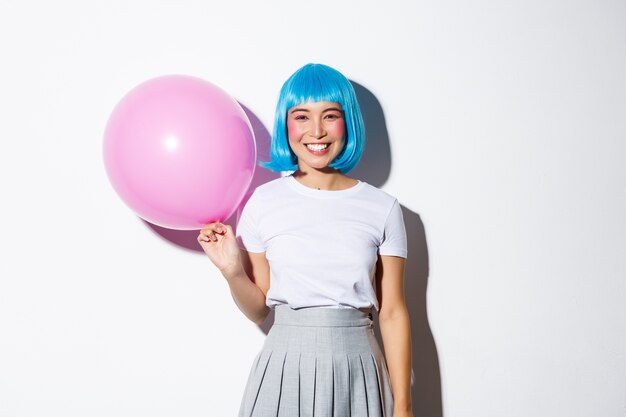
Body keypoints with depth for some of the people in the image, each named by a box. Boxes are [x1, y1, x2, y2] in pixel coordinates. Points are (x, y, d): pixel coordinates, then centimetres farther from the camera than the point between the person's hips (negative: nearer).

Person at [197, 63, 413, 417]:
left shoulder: (383, 208, -2)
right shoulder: (264, 202, -3)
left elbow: (392, 314, 0)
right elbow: (259, 310, 3)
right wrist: (232, 271, -15)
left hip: (357, 370, 1)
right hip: (285, 370, 0)